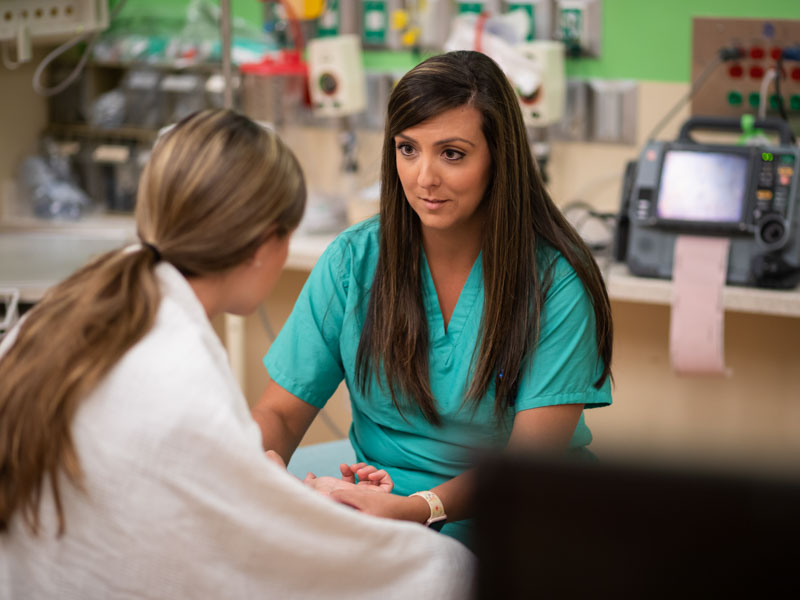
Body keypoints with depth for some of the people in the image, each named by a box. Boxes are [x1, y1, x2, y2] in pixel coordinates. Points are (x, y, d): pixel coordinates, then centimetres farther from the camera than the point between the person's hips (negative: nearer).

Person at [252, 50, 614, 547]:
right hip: (377, 504, 3)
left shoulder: (557, 281, -8)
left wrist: (420, 508, -33)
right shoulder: (355, 260, 2)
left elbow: (531, 456, -14)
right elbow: (281, 413, 5)